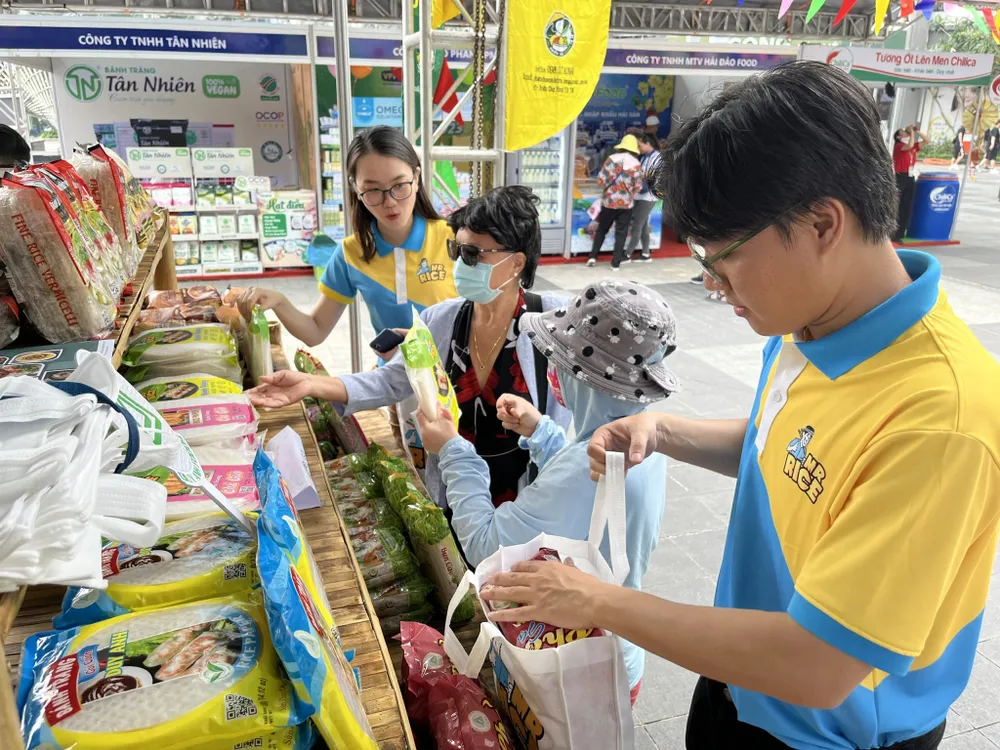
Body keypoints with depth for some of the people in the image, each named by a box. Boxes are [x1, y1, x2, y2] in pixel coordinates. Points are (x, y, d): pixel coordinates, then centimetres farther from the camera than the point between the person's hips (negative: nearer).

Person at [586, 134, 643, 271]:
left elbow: (600, 179, -5)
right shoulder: (636, 164, -5)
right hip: (626, 203, -1)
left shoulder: (611, 159, -4)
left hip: (609, 201, 1)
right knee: (621, 233, 8)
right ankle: (616, 263, 6)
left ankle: (593, 256, 13)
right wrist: (630, 196, 13)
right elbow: (638, 186, -6)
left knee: (602, 229, 16)